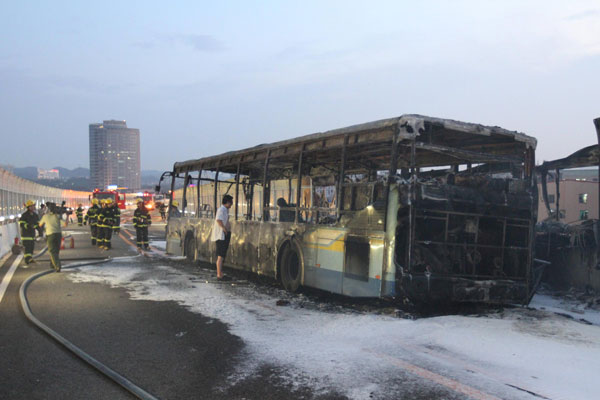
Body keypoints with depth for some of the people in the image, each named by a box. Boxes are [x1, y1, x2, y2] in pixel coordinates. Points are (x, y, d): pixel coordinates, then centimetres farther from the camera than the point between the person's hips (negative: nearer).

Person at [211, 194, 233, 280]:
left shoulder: (225, 210, 18)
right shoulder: (221, 209, -15)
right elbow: (218, 220, -30)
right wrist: (224, 228, -22)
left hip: (225, 236, 11)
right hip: (221, 235, -11)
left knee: (222, 256, 14)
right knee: (220, 256, -9)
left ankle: (220, 274, 21)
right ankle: (219, 275, -7)